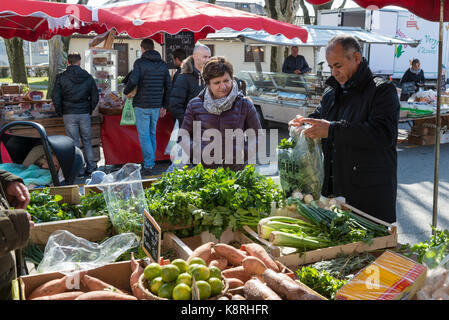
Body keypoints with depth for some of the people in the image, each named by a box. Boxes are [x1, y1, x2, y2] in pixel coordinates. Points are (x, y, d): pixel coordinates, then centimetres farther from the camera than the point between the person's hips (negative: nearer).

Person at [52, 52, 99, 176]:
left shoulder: (61, 78, -3)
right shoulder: (88, 77, 3)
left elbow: (55, 97, -5)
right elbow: (95, 97, 5)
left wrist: (60, 112, 7)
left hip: (69, 115, -2)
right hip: (84, 114, 2)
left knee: (74, 143, 3)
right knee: (87, 141, 12)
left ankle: (79, 169, 4)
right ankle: (90, 167, 13)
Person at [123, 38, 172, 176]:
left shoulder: (140, 62, -9)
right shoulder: (163, 64, 8)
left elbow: (133, 81, -21)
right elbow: (168, 86, 10)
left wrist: (126, 92, 0)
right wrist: (164, 106, 17)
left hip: (142, 105, -5)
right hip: (156, 106, 5)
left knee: (144, 135, -1)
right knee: (152, 134, 17)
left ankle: (148, 166, -3)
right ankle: (151, 161, 23)